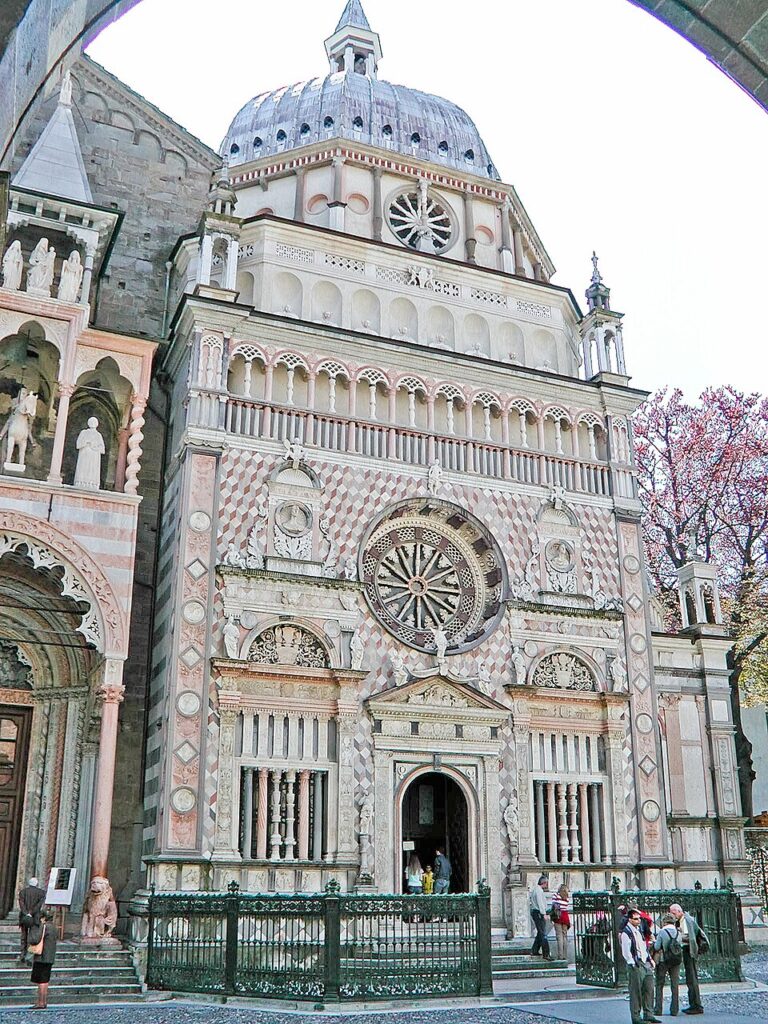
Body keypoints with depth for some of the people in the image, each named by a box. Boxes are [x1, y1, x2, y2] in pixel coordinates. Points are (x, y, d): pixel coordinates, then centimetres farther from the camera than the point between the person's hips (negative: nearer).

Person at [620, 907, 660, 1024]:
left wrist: (650, 959, 16)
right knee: (636, 992, -3)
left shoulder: (638, 930, 16)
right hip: (635, 966, -8)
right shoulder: (625, 933, -12)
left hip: (646, 963, 8)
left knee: (649, 989, 7)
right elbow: (626, 952, -14)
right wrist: (633, 965, -16)